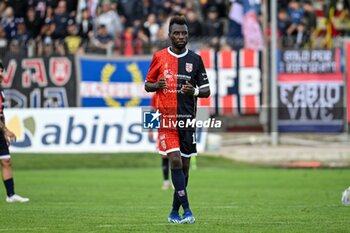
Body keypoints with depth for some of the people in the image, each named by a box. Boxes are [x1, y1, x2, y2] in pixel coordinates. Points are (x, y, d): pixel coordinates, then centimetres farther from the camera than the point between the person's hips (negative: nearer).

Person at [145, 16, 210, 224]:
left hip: (188, 120, 2)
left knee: (184, 165, 5)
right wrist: (157, 85, -12)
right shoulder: (159, 57, 3)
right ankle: (187, 210, -17)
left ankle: (175, 212, 17)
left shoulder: (195, 60, 6)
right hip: (166, 119, -2)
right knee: (175, 161, -15)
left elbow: (206, 90, 9)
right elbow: (147, 85, 11)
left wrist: (194, 91, -13)